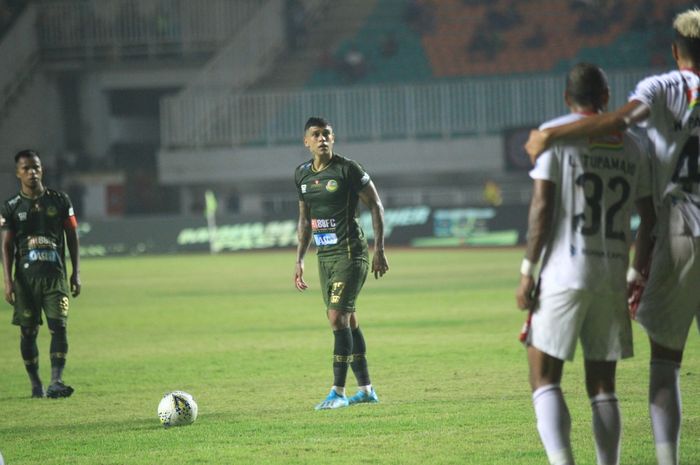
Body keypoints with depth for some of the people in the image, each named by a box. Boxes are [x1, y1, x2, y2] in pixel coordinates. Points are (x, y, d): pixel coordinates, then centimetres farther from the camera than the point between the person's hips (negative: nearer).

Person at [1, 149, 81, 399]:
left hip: (55, 275, 0)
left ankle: (56, 382, -18)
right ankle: (35, 384, 12)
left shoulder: (59, 201, 7)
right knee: (28, 331, 3)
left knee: (59, 327, -12)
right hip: (25, 276, 0)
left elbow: (72, 236, 11)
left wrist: (76, 273, 5)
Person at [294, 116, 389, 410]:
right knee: (348, 320, 10)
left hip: (350, 253, -7)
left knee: (337, 317, -14)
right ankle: (366, 389, 18)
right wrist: (299, 260, 17)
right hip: (324, 255, 7)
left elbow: (375, 205, -5)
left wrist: (379, 250, -8)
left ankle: (338, 391, -11)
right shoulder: (302, 174, 9)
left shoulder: (347, 169, -10)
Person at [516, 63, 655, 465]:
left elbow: (542, 205, -9)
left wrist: (527, 271, -5)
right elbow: (651, 219, 13)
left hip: (563, 276, -4)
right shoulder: (632, 147, 11)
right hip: (613, 278, 4)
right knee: (603, 388, 10)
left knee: (545, 381, 0)